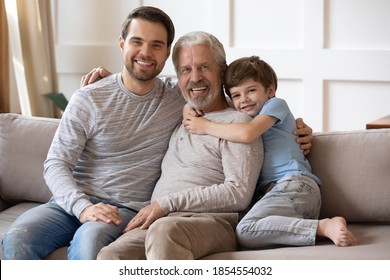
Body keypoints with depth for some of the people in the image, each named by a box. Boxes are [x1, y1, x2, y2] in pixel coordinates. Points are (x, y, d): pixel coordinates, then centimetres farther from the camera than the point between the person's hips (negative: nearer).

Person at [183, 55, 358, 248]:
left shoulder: (276, 104, 8)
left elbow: (247, 133, -9)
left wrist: (206, 126, 0)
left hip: (294, 183, -9)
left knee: (246, 231, -33)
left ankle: (325, 227, -32)